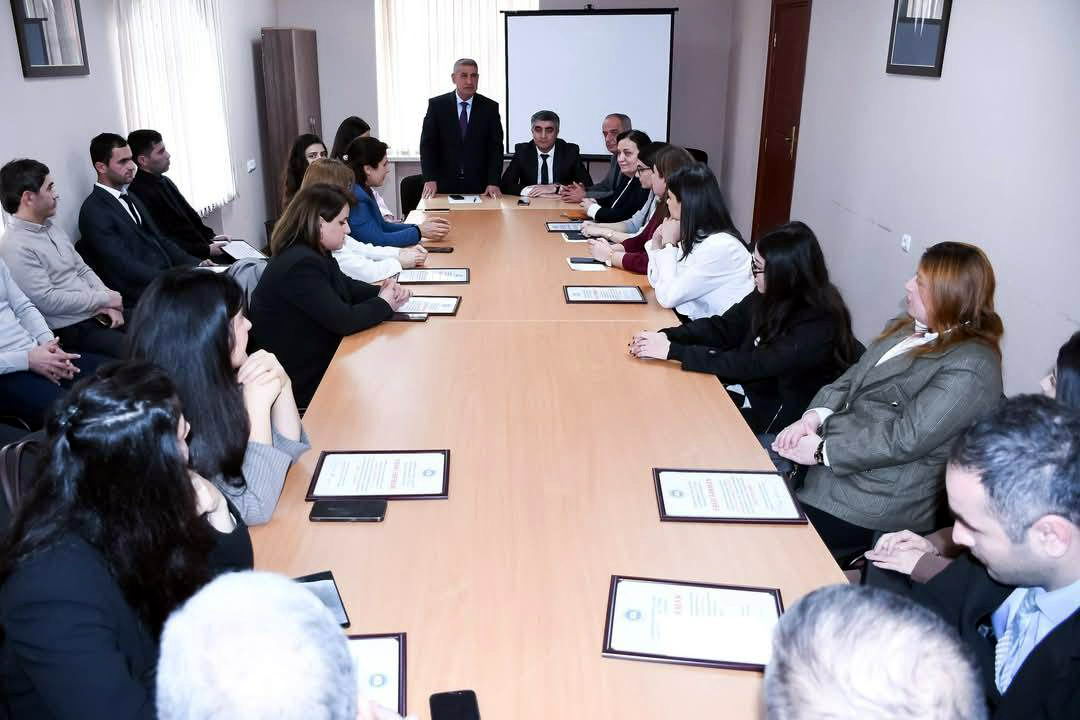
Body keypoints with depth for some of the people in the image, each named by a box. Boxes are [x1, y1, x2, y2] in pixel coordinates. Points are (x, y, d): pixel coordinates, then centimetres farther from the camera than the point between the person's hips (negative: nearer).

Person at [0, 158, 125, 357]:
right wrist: (104, 299, -11)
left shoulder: (52, 228, 14)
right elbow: (48, 301, -18)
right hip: (70, 330, -8)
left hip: (99, 314, 9)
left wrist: (109, 304, -2)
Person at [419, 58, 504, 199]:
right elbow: (428, 144, -2)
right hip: (444, 186, 0)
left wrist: (493, 183, -13)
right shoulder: (437, 105, 0)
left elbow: (495, 147, -1)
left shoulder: (490, 107, 2)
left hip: (479, 187, 1)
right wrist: (430, 179, -14)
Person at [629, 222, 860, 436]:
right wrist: (666, 336, -15)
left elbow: (750, 366, -30)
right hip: (749, 389, 6)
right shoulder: (769, 296, -7)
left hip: (777, 418, -6)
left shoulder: (818, 325, -28)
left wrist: (674, 351, -30)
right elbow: (722, 327, 1)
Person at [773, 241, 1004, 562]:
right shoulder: (907, 327, 9)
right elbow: (851, 379, 10)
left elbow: (904, 440, -23)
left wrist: (823, 450, -21)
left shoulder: (970, 368, -19)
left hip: (885, 498, -8)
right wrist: (814, 416, -7)